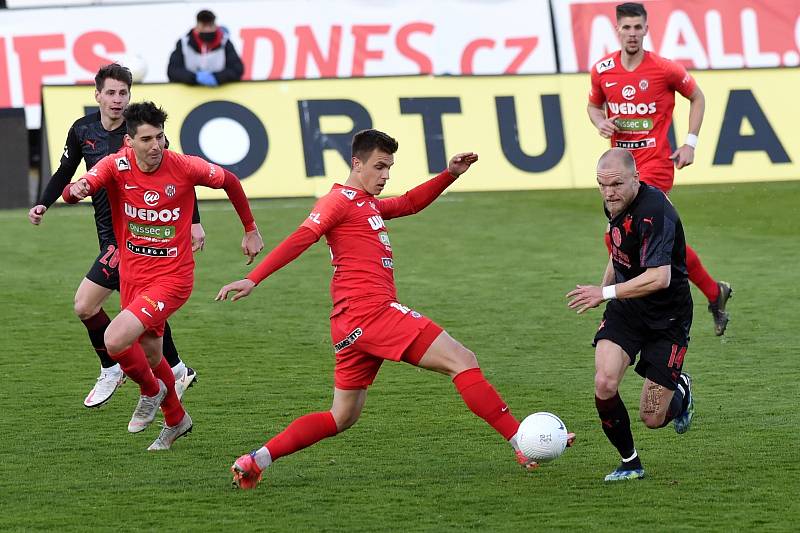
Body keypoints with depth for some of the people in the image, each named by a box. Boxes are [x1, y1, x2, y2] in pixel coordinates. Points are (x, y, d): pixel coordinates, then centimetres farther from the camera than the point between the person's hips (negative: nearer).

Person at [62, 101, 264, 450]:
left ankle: (152, 391, 9)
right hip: (132, 275, 5)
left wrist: (251, 230, 12)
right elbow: (74, 192, -25)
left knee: (115, 340, -22)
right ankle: (175, 420, 46)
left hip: (172, 277, -5)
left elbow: (230, 182, 3)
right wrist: (75, 190, -50)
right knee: (149, 354, 20)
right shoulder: (116, 166, -11)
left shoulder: (184, 167, -16)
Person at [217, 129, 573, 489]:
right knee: (463, 361, -10)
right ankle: (524, 446, -13)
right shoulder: (340, 200, -3)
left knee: (342, 418, 14)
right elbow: (300, 240, -13)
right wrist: (253, 280, -22)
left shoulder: (367, 204, 26)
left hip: (353, 324, 11)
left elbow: (410, 203, 39)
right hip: (371, 311, -11)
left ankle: (255, 461, 8)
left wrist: (450, 174, 27)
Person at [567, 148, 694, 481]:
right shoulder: (615, 204, 0)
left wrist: (606, 293, -29)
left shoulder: (654, 212, -27)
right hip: (624, 311, 6)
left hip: (667, 318, -6)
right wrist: (603, 287, 24)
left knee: (652, 419, -3)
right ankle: (630, 462, 3)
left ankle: (680, 391, 34)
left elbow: (659, 278, -34)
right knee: (604, 384, -18)